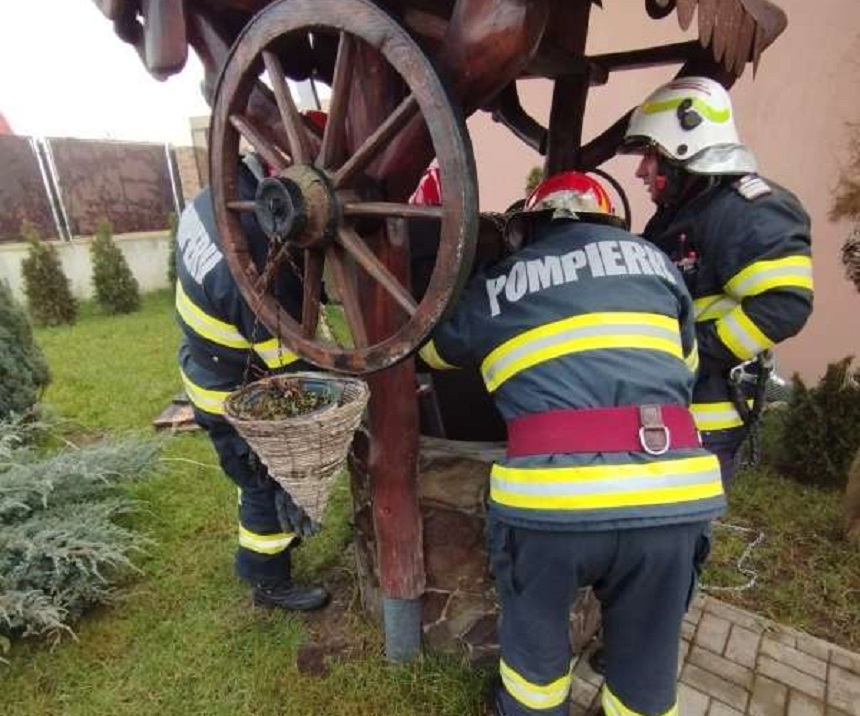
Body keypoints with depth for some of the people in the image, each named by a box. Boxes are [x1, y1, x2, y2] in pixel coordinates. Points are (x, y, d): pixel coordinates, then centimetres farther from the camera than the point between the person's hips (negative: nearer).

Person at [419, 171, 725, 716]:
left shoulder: (496, 287, 14)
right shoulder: (651, 258, 18)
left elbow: (434, 349, 32)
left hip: (552, 489, -1)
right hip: (674, 491, 2)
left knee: (535, 633, 27)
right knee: (647, 655, 26)